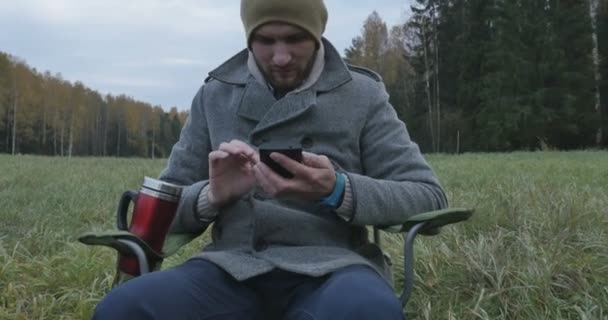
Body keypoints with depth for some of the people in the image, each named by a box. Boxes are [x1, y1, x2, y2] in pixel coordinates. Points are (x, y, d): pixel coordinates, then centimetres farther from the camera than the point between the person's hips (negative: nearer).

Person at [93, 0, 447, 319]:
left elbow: (428, 195, 2)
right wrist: (212, 196, -9)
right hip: (234, 267, 2)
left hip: (330, 266, -1)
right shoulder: (215, 95, 12)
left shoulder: (362, 95, 7)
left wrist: (339, 190, -16)